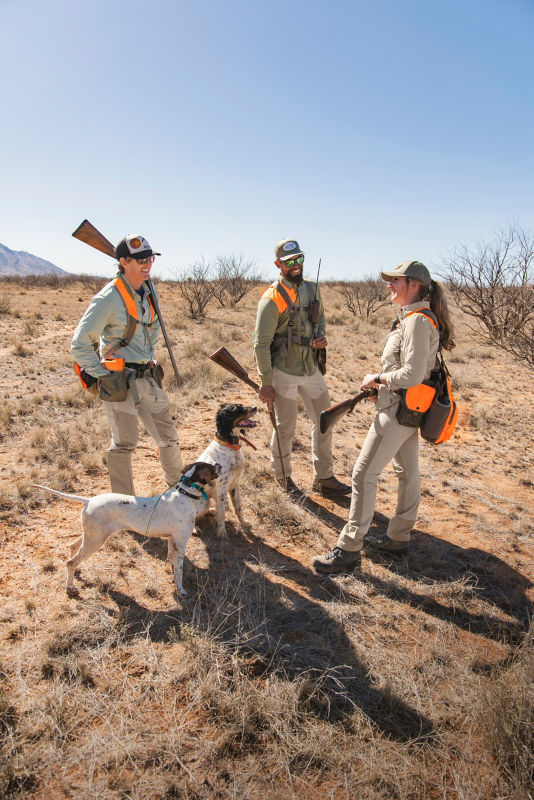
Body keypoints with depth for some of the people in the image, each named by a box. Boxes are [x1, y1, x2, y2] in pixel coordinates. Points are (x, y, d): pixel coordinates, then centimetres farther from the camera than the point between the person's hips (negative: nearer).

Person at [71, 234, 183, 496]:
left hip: (148, 378, 7)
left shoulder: (147, 293, 8)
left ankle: (177, 485, 35)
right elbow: (79, 344, -16)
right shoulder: (108, 299, -16)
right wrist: (103, 377, -15)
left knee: (168, 437, 14)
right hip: (120, 382, -7)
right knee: (123, 444, 3)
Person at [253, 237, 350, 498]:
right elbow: (261, 344, -14)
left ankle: (323, 478, 26)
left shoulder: (312, 289, 5)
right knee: (286, 427, 4)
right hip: (284, 372, -6)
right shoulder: (272, 299, -15)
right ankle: (283, 477, 27)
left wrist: (320, 337, -4)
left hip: (311, 369, 7)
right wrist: (266, 383, -15)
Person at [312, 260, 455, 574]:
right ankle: (399, 538, 33)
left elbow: (413, 374, -26)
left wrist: (377, 378, -13)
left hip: (400, 408, -11)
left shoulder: (417, 321, -20)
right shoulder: (418, 317, 12)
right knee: (408, 471, 18)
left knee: (364, 473, -8)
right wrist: (382, 381, 9)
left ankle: (349, 550, 0)